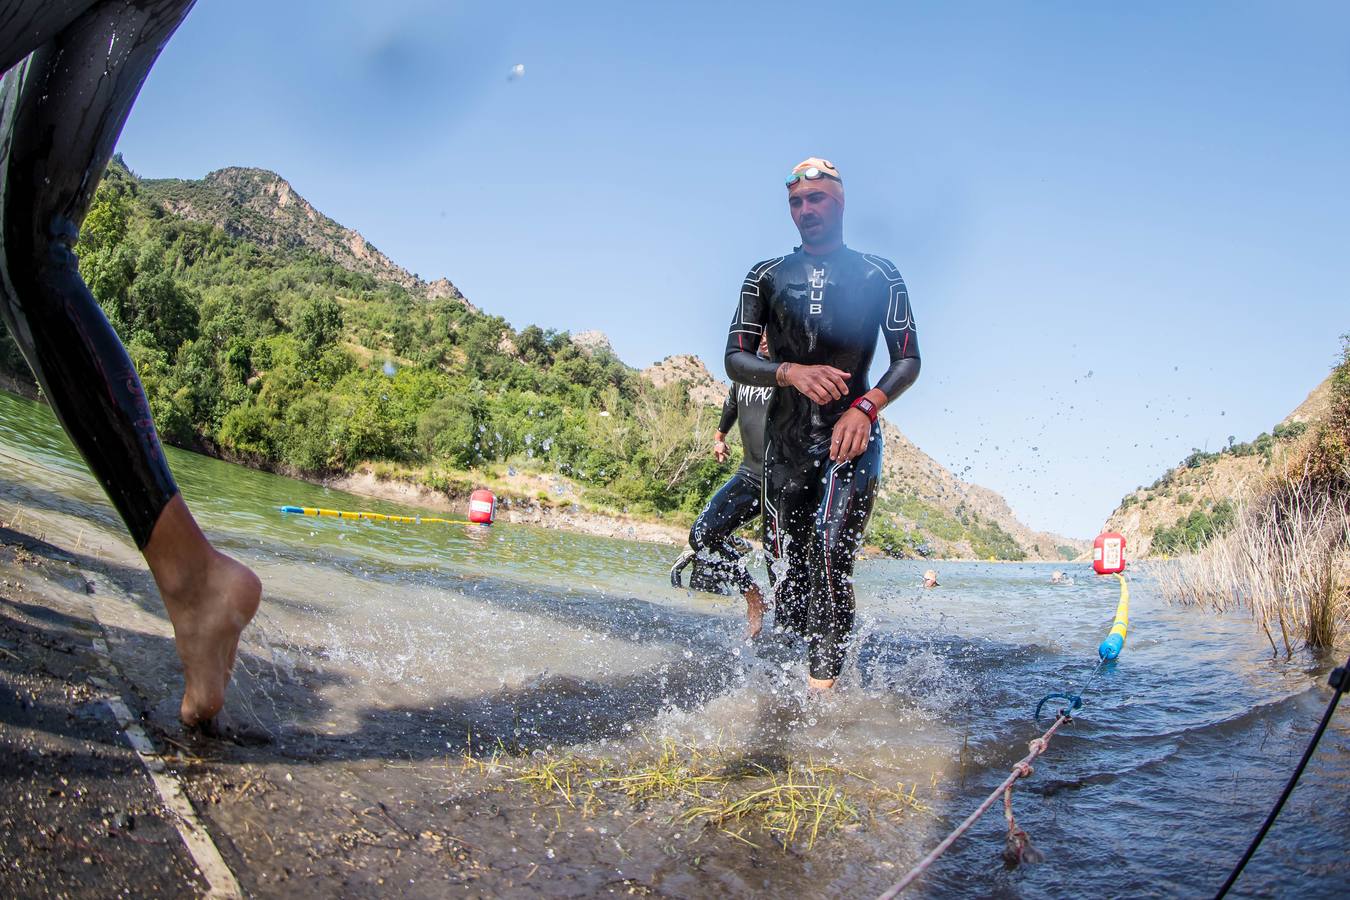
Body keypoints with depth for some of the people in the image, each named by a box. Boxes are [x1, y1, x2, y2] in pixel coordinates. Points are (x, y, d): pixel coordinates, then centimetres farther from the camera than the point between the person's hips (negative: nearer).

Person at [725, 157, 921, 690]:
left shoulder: (880, 276, 9)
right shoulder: (766, 276, 12)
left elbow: (908, 360, 5)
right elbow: (735, 360, 4)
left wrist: (865, 407, -15)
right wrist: (791, 372, -17)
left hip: (851, 436, -2)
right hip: (785, 442, 3)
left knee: (830, 557, -22)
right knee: (786, 578, 5)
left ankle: (822, 692, -22)